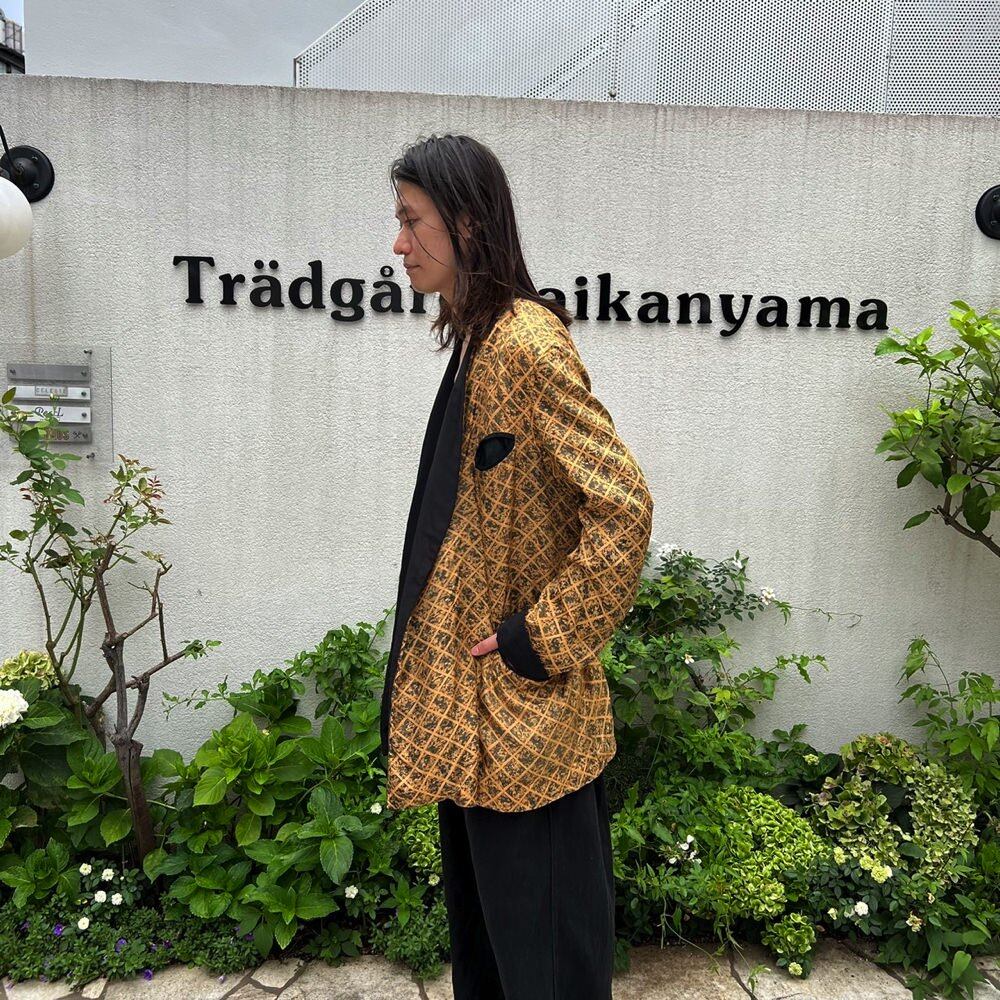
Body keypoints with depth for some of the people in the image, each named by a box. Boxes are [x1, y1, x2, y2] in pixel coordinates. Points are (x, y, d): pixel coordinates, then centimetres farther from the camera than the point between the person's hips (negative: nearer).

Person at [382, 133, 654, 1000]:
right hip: (470, 706, 9)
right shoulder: (481, 338, 9)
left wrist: (542, 641, -17)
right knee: (479, 909, 25)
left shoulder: (525, 343, -20)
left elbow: (624, 508, -24)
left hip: (524, 712, -9)